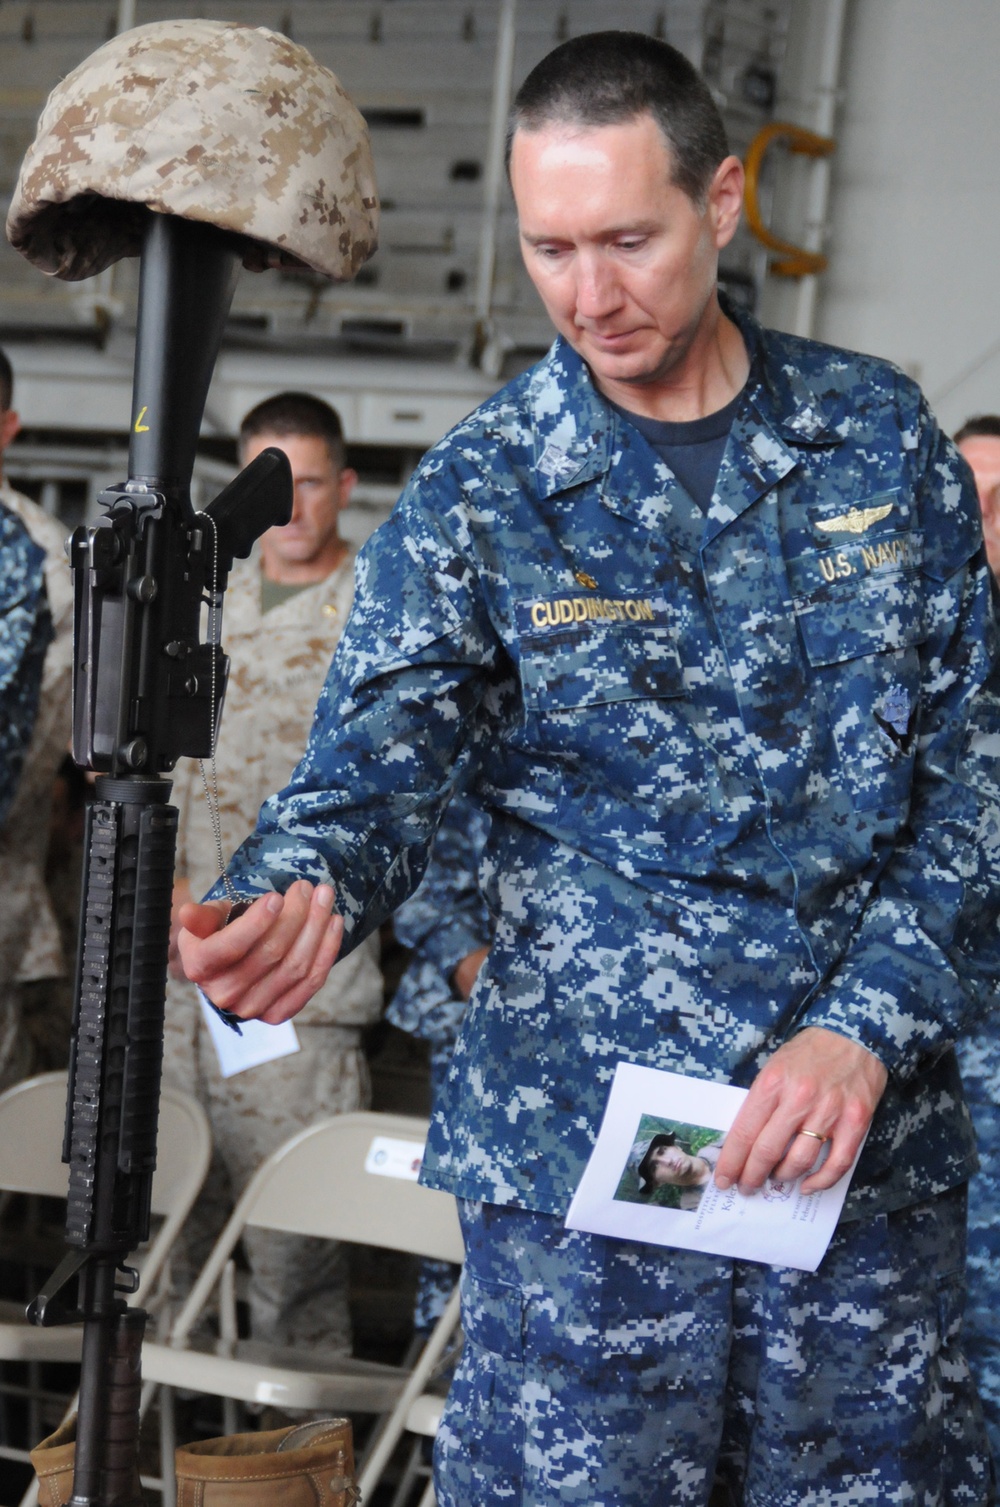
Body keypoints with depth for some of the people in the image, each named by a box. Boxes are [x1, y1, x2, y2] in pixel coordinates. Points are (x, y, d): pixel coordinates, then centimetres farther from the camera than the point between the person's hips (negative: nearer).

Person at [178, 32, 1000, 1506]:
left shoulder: (879, 434, 2)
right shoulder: (475, 495, -3)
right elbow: (367, 776, -9)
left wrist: (868, 1028, -11)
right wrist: (285, 907, -33)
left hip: (871, 1132, 2)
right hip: (582, 1156, -2)